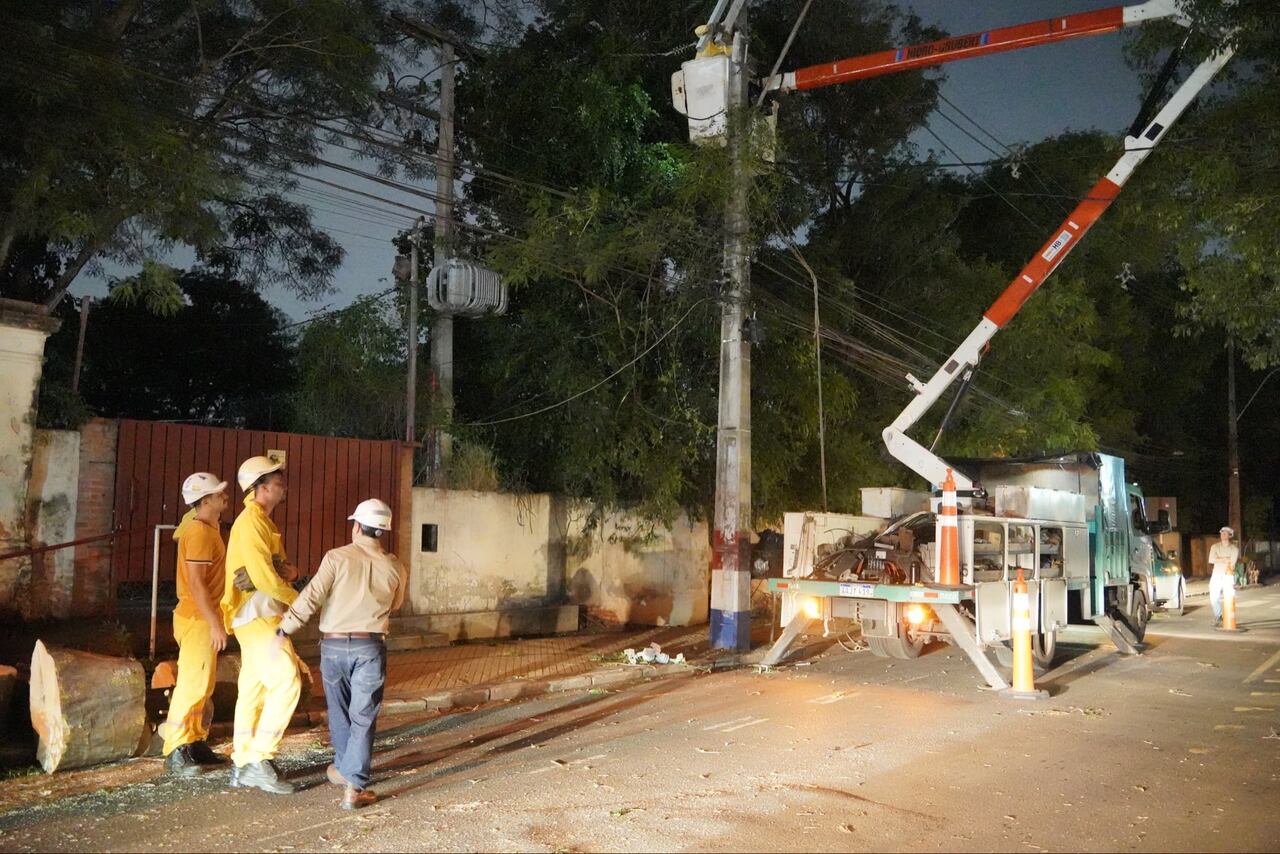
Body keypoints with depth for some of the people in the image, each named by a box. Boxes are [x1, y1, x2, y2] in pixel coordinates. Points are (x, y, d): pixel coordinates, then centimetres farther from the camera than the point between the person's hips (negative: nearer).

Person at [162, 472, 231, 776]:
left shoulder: (205, 527, 13)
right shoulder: (200, 532, -18)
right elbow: (196, 583, -23)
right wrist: (215, 624, -23)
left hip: (202, 617, 10)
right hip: (197, 619, -10)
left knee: (202, 685, 15)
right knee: (191, 686, -6)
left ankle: (195, 744, 24)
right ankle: (175, 754, 0)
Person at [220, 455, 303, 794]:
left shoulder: (261, 521, 18)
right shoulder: (251, 521, -14)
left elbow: (272, 568, 19)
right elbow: (264, 577, -21)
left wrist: (287, 571, -5)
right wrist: (299, 599, -8)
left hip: (262, 617, 10)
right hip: (257, 616, -10)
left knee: (253, 689, 11)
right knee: (286, 681, -15)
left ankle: (242, 766, 17)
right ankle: (260, 760, -12)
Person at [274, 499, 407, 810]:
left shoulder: (337, 557, -9)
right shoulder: (395, 568, -1)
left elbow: (310, 598, -15)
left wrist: (284, 630, -10)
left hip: (333, 645, 0)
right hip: (370, 647, 0)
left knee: (339, 711, 20)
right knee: (363, 718, 3)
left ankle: (343, 768, 36)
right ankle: (355, 787, -3)